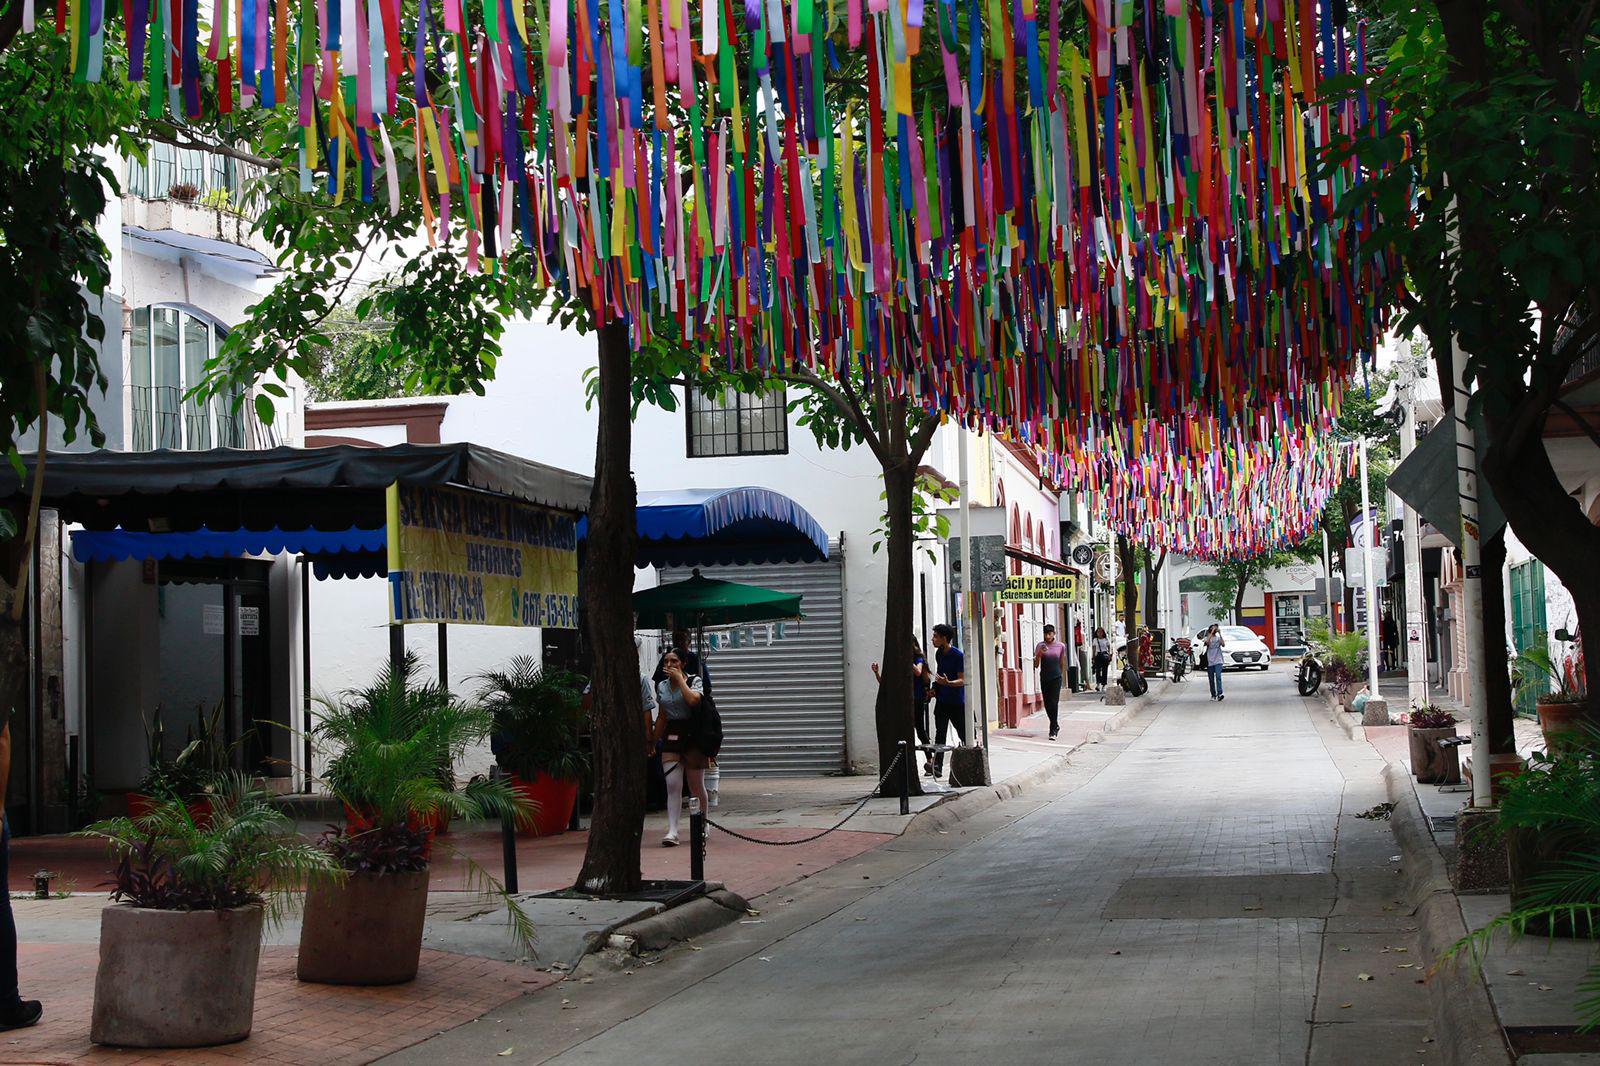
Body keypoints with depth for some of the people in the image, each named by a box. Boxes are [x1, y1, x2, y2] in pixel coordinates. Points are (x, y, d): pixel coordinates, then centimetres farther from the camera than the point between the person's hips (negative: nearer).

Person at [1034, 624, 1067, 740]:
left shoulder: (1060, 646, 1)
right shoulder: (1040, 646, 0)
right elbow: (1036, 665, -5)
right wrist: (1039, 654, -15)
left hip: (1056, 677, -2)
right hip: (1044, 677, 2)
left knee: (1054, 702, -10)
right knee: (1047, 704, 8)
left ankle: (1053, 730, -8)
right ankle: (1056, 725, 28)